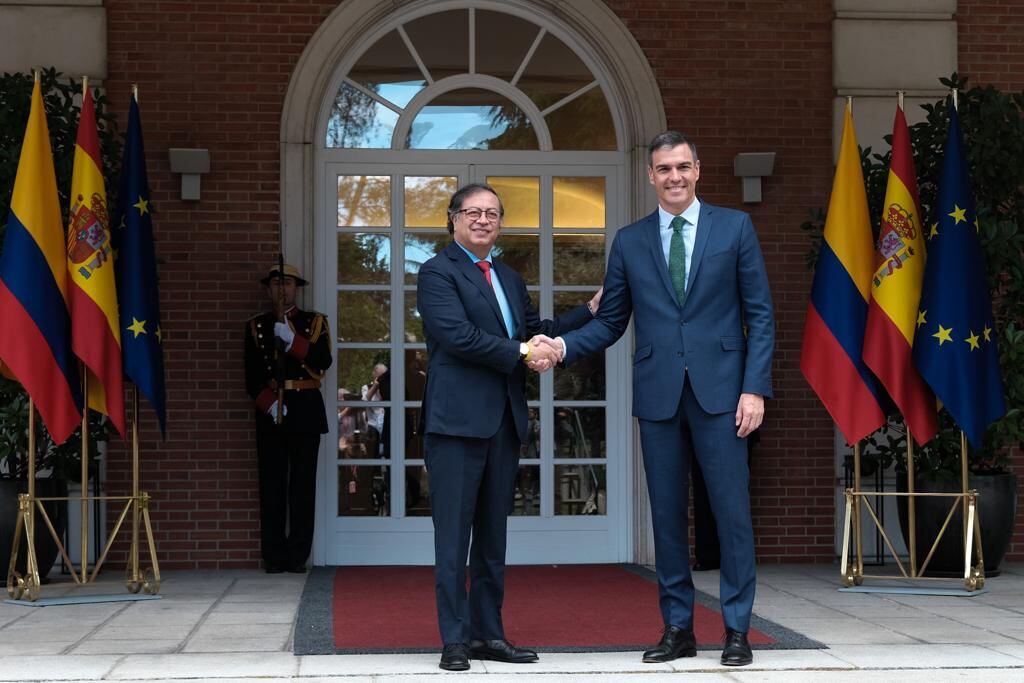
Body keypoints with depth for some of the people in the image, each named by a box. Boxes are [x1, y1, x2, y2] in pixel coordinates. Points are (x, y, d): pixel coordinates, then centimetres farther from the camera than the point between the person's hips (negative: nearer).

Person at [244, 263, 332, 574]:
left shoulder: (315, 322, 10)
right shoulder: (256, 326, 12)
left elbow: (323, 361, -6)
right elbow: (252, 376, 5)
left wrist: (291, 340, -16)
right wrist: (269, 404, -10)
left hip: (306, 410, -1)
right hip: (269, 411, 1)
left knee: (303, 484, -2)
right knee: (272, 485, -2)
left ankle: (298, 555, 1)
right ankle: (274, 556, 2)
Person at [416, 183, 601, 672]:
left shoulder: (510, 279, 21)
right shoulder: (437, 272, -3)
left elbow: (538, 334, 21)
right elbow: (458, 335, -16)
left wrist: (592, 310, 14)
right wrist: (522, 353, -14)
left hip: (505, 422, 7)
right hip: (458, 420, -7)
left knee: (493, 535, 11)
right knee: (454, 535, -4)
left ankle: (488, 634, 17)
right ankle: (455, 640, 0)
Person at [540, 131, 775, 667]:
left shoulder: (734, 227, 5)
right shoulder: (630, 241, 10)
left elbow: (760, 315, 2)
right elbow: (610, 323, 11)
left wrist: (755, 387, -7)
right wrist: (563, 345, -8)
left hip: (719, 391, -2)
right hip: (658, 395, 2)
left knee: (731, 510, -2)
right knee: (667, 514, 6)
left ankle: (737, 631, 7)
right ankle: (678, 628, 15)